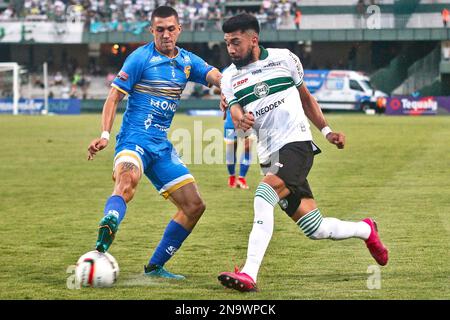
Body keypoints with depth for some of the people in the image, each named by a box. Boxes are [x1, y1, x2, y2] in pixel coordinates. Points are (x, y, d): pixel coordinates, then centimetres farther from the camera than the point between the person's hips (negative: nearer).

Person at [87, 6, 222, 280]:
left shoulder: (188, 61, 11)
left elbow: (217, 77, -4)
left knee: (194, 206, 6)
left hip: (161, 145, 7)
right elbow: (114, 96, -6)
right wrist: (105, 135, -20)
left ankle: (155, 267, 15)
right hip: (135, 138, -7)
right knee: (128, 181, -38)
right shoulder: (141, 57, -5)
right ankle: (106, 234, -65)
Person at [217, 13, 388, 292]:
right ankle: (366, 230, 32)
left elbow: (305, 97, 18)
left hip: (297, 144, -4)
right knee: (315, 229, 2)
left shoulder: (284, 59, 4)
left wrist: (326, 130, 14)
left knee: (264, 196, -29)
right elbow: (236, 113, -2)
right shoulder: (230, 77, 8)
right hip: (270, 155, 4)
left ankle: (249, 274, -35)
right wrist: (240, 120, -26)